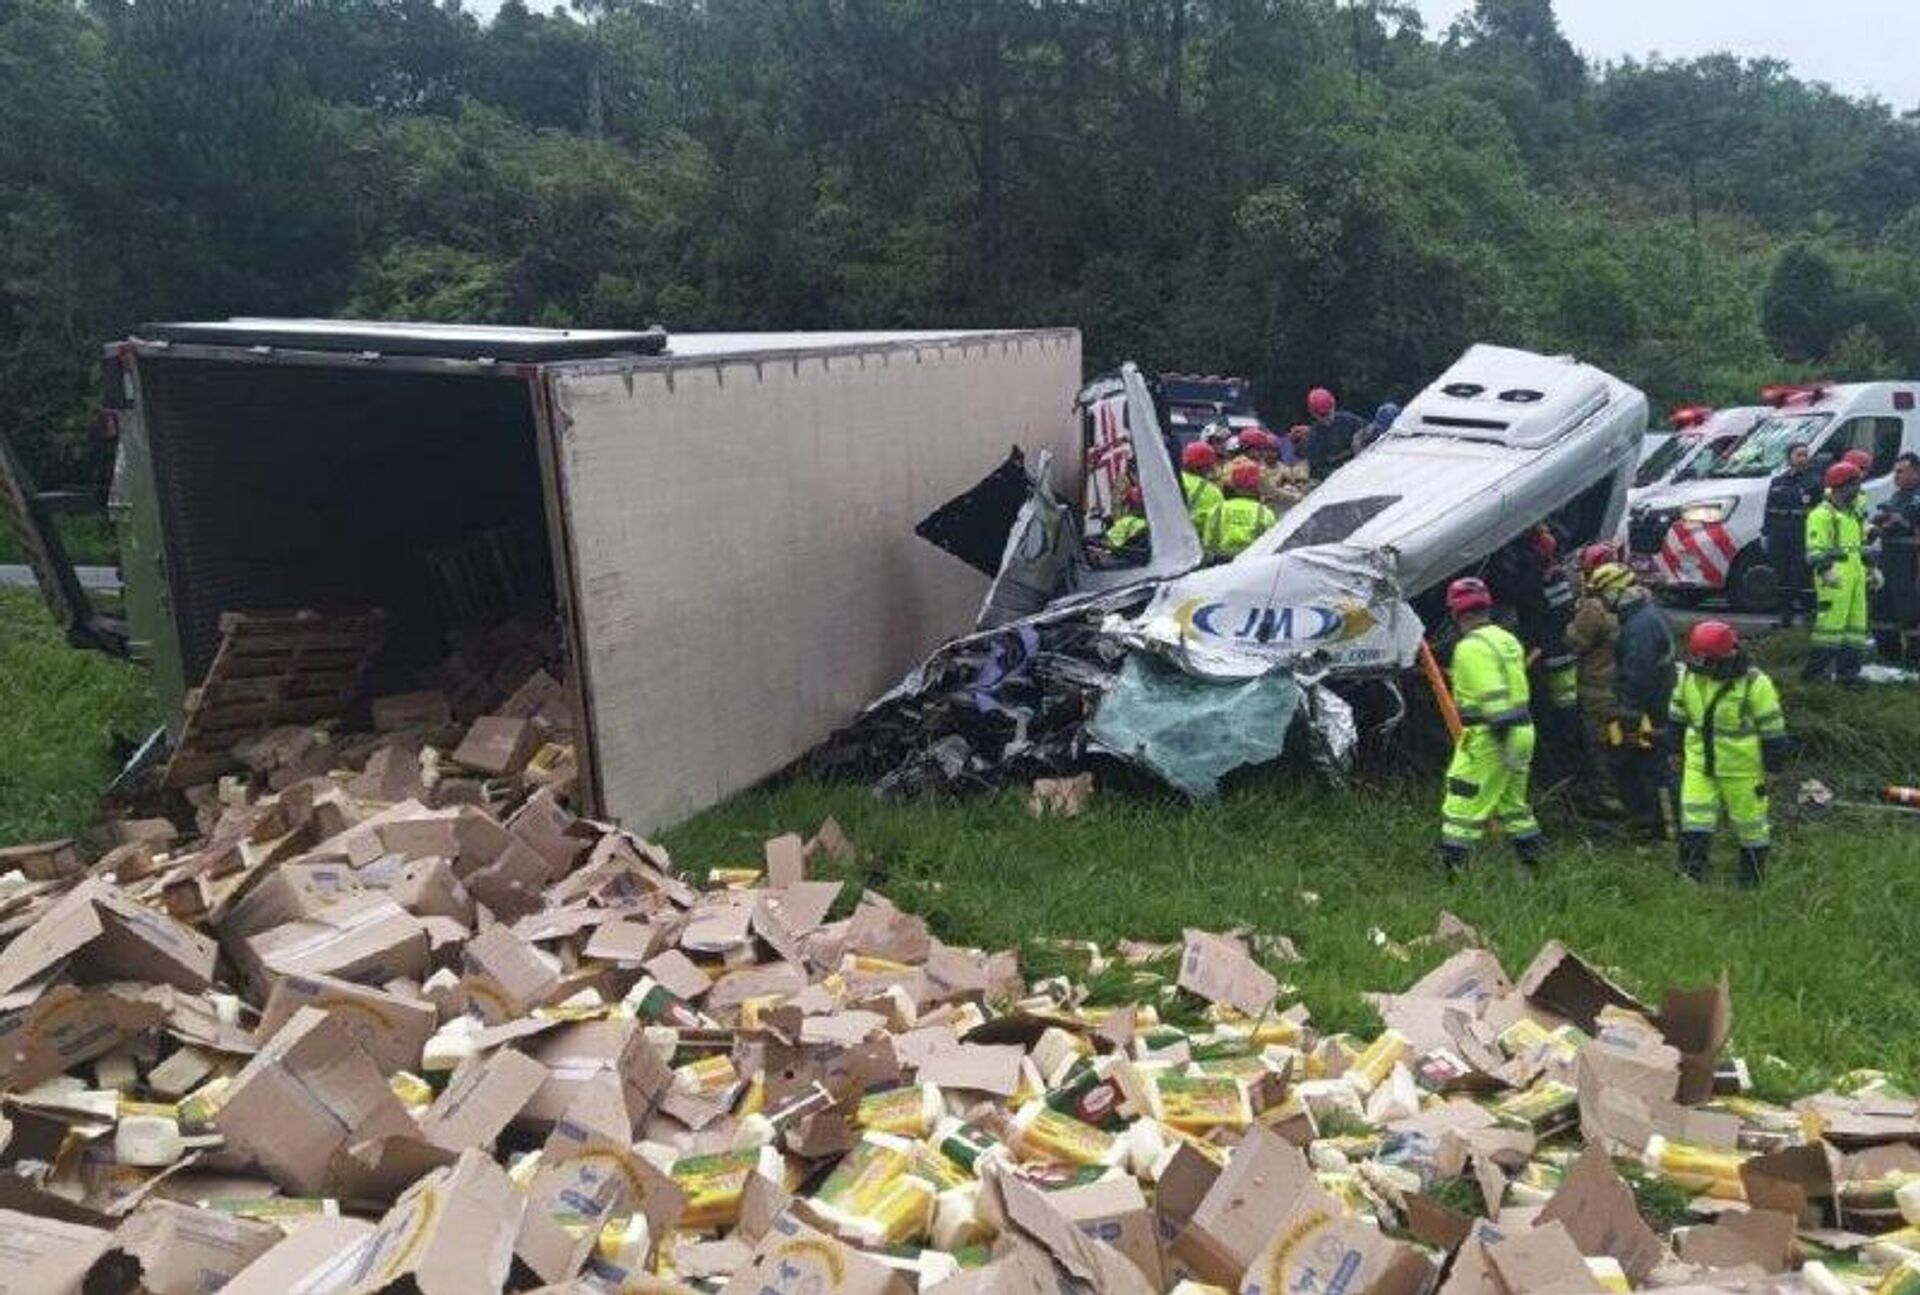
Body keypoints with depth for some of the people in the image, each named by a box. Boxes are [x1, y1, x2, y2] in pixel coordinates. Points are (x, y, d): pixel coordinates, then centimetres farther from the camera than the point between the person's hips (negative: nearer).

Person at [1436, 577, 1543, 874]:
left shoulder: (1472, 647, -16)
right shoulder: (1507, 639, 12)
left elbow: (1494, 697, -23)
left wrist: (1504, 743, -25)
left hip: (1488, 738, -9)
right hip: (1522, 729, 9)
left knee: (1462, 809, -5)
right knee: (1513, 804, 21)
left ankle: (1450, 870, -5)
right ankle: (1535, 866, 28)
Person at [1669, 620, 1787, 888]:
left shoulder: (1754, 683, -19)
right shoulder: (1689, 675, -3)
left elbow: (1772, 731, -12)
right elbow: (1678, 717, 12)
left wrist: (1771, 770, -9)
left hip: (1742, 769, -4)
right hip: (1699, 765, 4)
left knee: (1749, 822, 11)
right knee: (1694, 819, 2)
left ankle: (1753, 875, 28)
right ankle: (1689, 874, 10)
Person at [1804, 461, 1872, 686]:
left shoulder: (1854, 512, 21)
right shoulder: (1823, 514, -9)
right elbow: (1815, 549, -16)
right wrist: (1827, 570, -26)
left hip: (1856, 576, 10)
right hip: (1835, 579, -9)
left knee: (1856, 623, 9)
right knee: (1831, 623, -11)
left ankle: (1848, 672, 15)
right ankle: (1816, 668, -4)